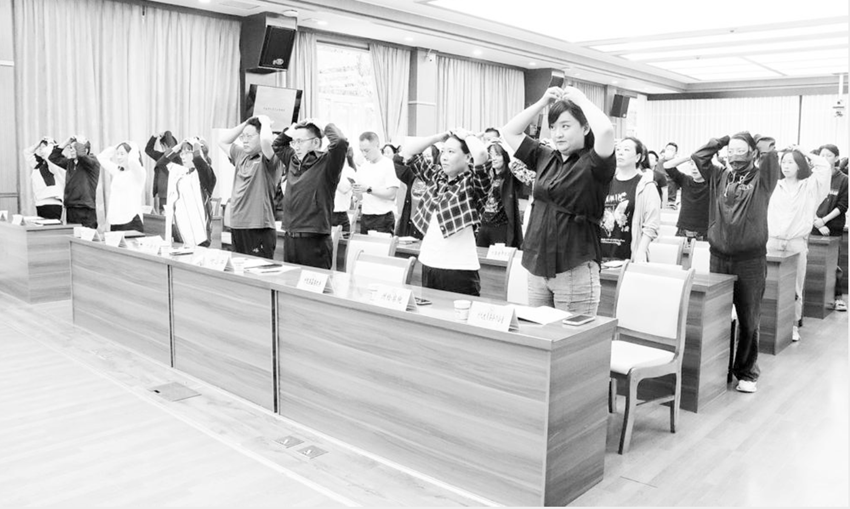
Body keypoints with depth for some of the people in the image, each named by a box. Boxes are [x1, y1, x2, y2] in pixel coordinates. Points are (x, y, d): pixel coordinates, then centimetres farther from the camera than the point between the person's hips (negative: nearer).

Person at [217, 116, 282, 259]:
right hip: (236, 228, 8)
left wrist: (265, 122, -7)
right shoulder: (241, 155, 15)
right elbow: (222, 141, 27)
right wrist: (246, 123, 17)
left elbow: (266, 141, -28)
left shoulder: (268, 160, -7)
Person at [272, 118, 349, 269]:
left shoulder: (326, 163, -9)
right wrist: (292, 129, 15)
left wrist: (326, 127, -9)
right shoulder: (292, 160, 12)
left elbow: (341, 142, -26)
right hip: (289, 238, 7)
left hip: (314, 241, -7)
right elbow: (277, 145, 30)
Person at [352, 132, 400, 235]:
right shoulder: (363, 167, 12)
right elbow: (361, 197, 15)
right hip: (365, 218, 5)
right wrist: (356, 191, -7)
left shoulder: (389, 165, -6)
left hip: (383, 218, -5)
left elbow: (391, 194, -13)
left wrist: (369, 189, -18)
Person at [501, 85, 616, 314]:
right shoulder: (545, 158, 9)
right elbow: (509, 132, 15)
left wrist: (581, 100, -11)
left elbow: (606, 131, -27)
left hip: (575, 270, -6)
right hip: (536, 267, 6)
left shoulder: (593, 164, -7)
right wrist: (543, 102, 7)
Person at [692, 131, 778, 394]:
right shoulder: (719, 177, 10)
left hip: (751, 261, -3)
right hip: (719, 257, 3)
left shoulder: (761, 179, 0)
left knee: (748, 321, 6)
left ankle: (746, 372, 19)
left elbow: (771, 153, -15)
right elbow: (698, 157, 4)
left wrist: (757, 142, 4)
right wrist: (722, 140, 8)